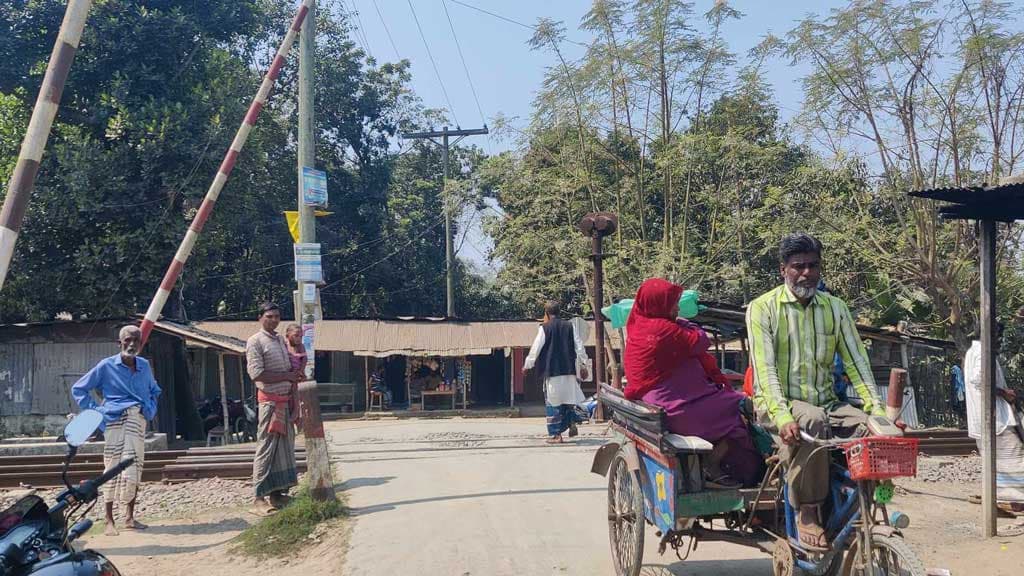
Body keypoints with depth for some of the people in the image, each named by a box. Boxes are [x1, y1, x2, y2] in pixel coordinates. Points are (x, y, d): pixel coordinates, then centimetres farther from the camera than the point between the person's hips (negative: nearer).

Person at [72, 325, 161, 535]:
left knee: (134, 468, 5)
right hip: (115, 420, -4)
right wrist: (95, 410, -1)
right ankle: (109, 521, 3)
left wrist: (151, 409, 13)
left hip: (138, 421, 4)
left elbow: (154, 390, 30)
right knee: (113, 467, -5)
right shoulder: (107, 366, 1)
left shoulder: (144, 366, 14)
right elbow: (78, 389, 7)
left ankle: (129, 517, 16)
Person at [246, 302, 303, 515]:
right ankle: (259, 499, -5)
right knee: (266, 449, -7)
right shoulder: (255, 342, -8)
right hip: (270, 400, -8)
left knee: (284, 447, 10)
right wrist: (287, 376, -15)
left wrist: (296, 374, 3)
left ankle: (277, 493, 18)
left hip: (286, 399, 8)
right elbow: (256, 373, -17)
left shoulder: (281, 340, 16)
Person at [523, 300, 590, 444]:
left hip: (552, 371, -4)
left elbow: (535, 349, -2)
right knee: (569, 400, 20)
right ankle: (572, 424, 8)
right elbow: (579, 347, 8)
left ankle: (556, 435, 1)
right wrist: (583, 364, 18)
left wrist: (527, 366, 10)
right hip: (569, 370, 4)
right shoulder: (569, 326, 6)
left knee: (553, 403, 2)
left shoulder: (544, 328, -5)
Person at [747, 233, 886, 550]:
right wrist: (782, 416, -29)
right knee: (812, 422, -36)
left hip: (825, 402, 4)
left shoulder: (835, 308, 9)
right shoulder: (763, 308, -5)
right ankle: (807, 512, -21)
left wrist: (878, 409, -12)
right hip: (778, 404, -4)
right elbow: (765, 368, -15)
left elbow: (856, 361, 3)